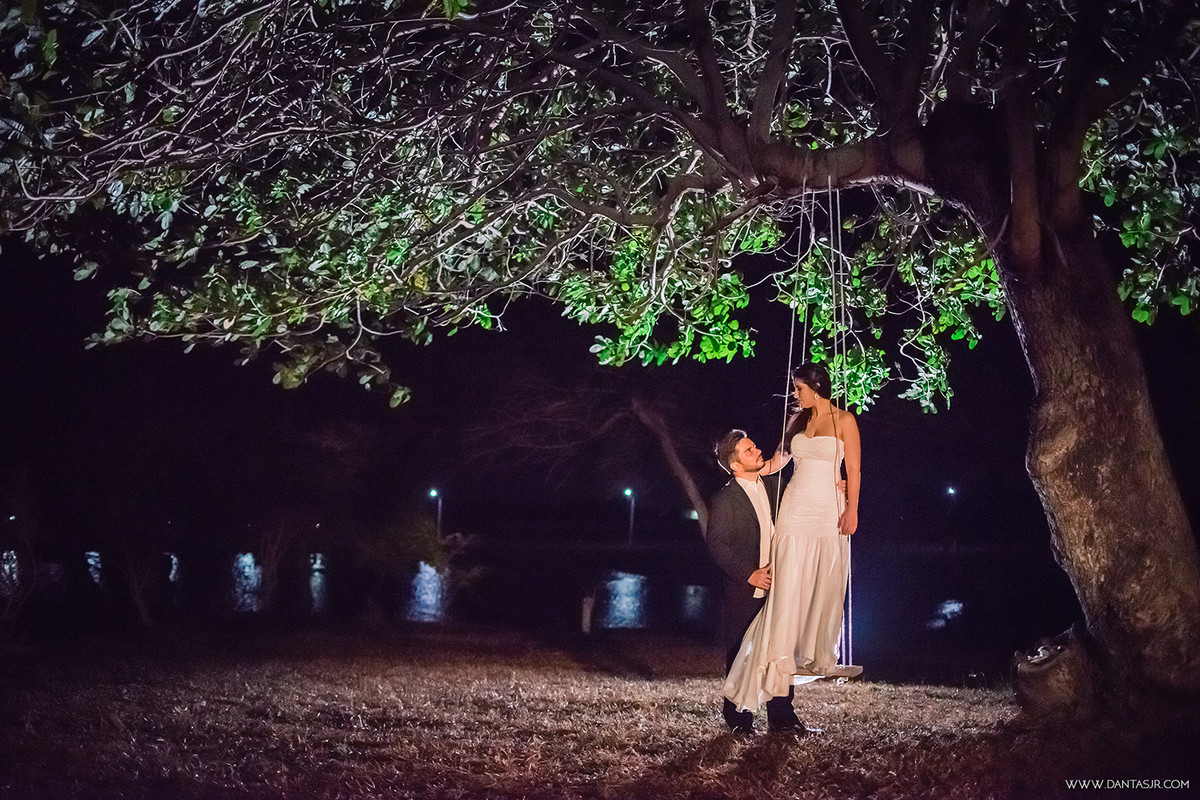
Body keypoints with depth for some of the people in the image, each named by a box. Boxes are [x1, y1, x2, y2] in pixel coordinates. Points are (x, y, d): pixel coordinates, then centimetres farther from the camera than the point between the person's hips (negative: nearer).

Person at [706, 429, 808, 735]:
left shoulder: (773, 486, 9)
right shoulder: (724, 500, -10)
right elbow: (717, 545, -12)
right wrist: (750, 575, -16)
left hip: (777, 586, 5)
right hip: (744, 592, -5)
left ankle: (781, 716, 17)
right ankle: (738, 718, 15)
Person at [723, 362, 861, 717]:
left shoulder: (843, 420, -1)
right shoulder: (797, 420, 13)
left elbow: (853, 470, -3)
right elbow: (776, 461, 19)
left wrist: (851, 510, -10)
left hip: (828, 509, -3)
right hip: (796, 507, 4)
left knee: (824, 586, 1)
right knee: (787, 583, -2)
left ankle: (818, 657, 12)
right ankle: (782, 658, -1)